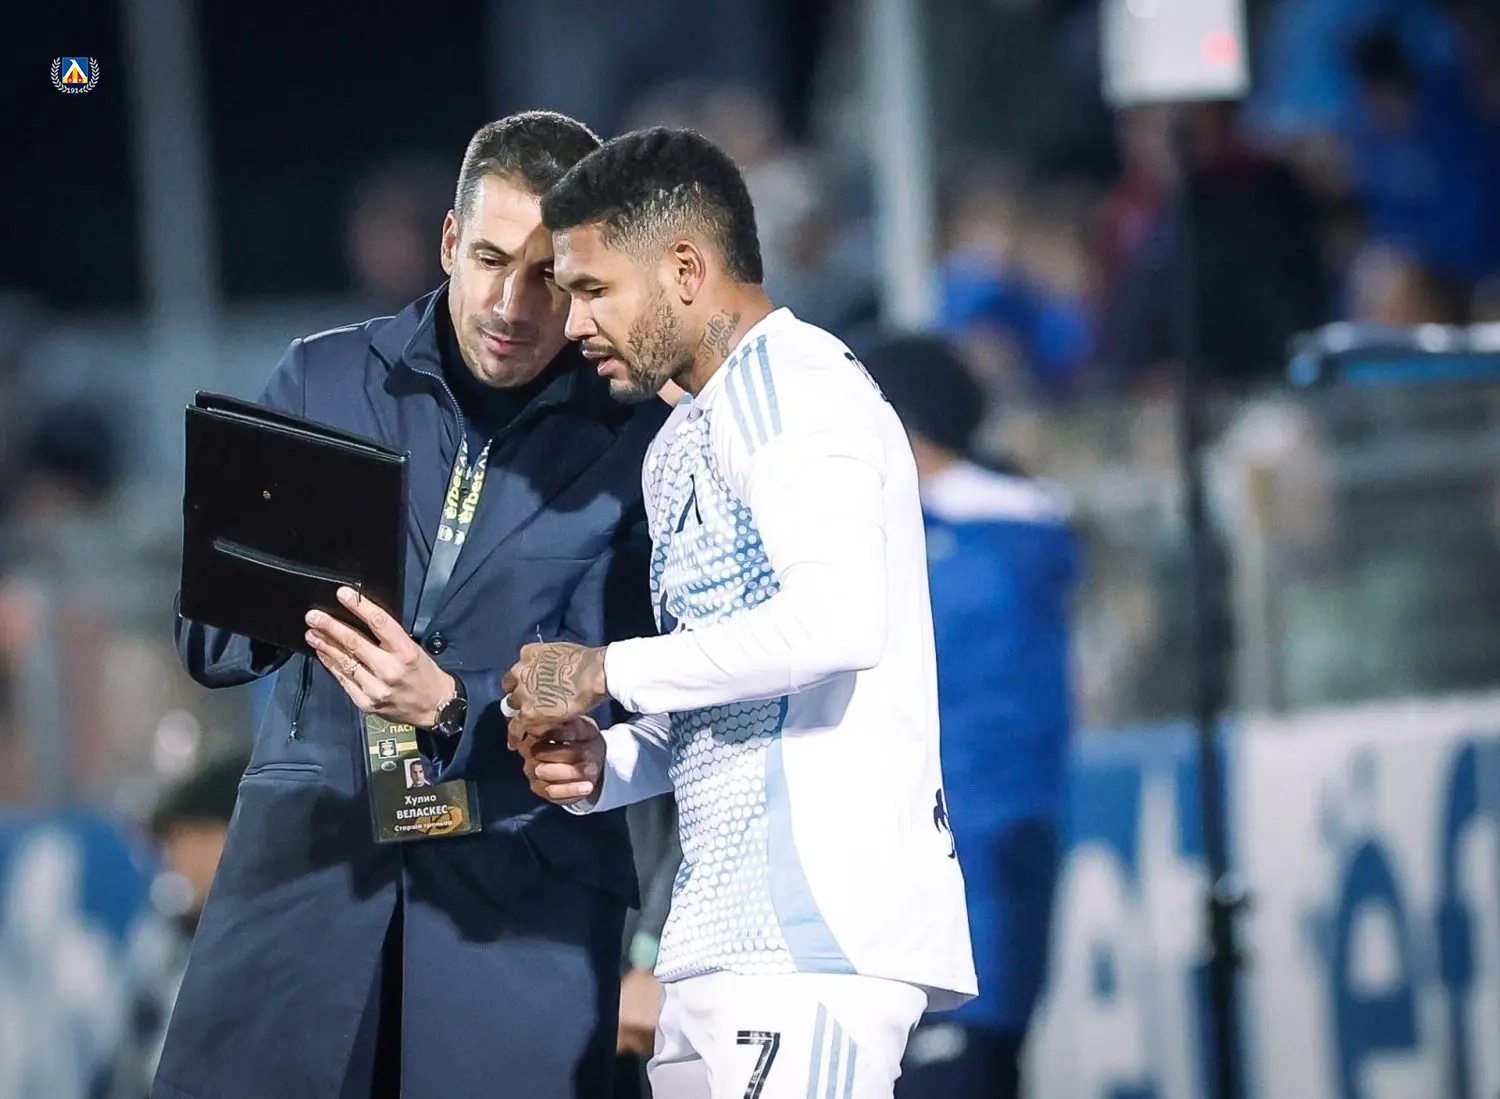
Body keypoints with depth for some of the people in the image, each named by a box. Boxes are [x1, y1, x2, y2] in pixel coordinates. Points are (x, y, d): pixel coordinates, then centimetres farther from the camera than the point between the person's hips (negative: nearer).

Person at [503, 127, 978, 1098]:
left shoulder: (789, 380, -7)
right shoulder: (686, 443, 23)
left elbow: (839, 617, -23)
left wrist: (605, 672, -14)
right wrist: (602, 765, 7)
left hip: (817, 925, -10)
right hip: (730, 930, 10)